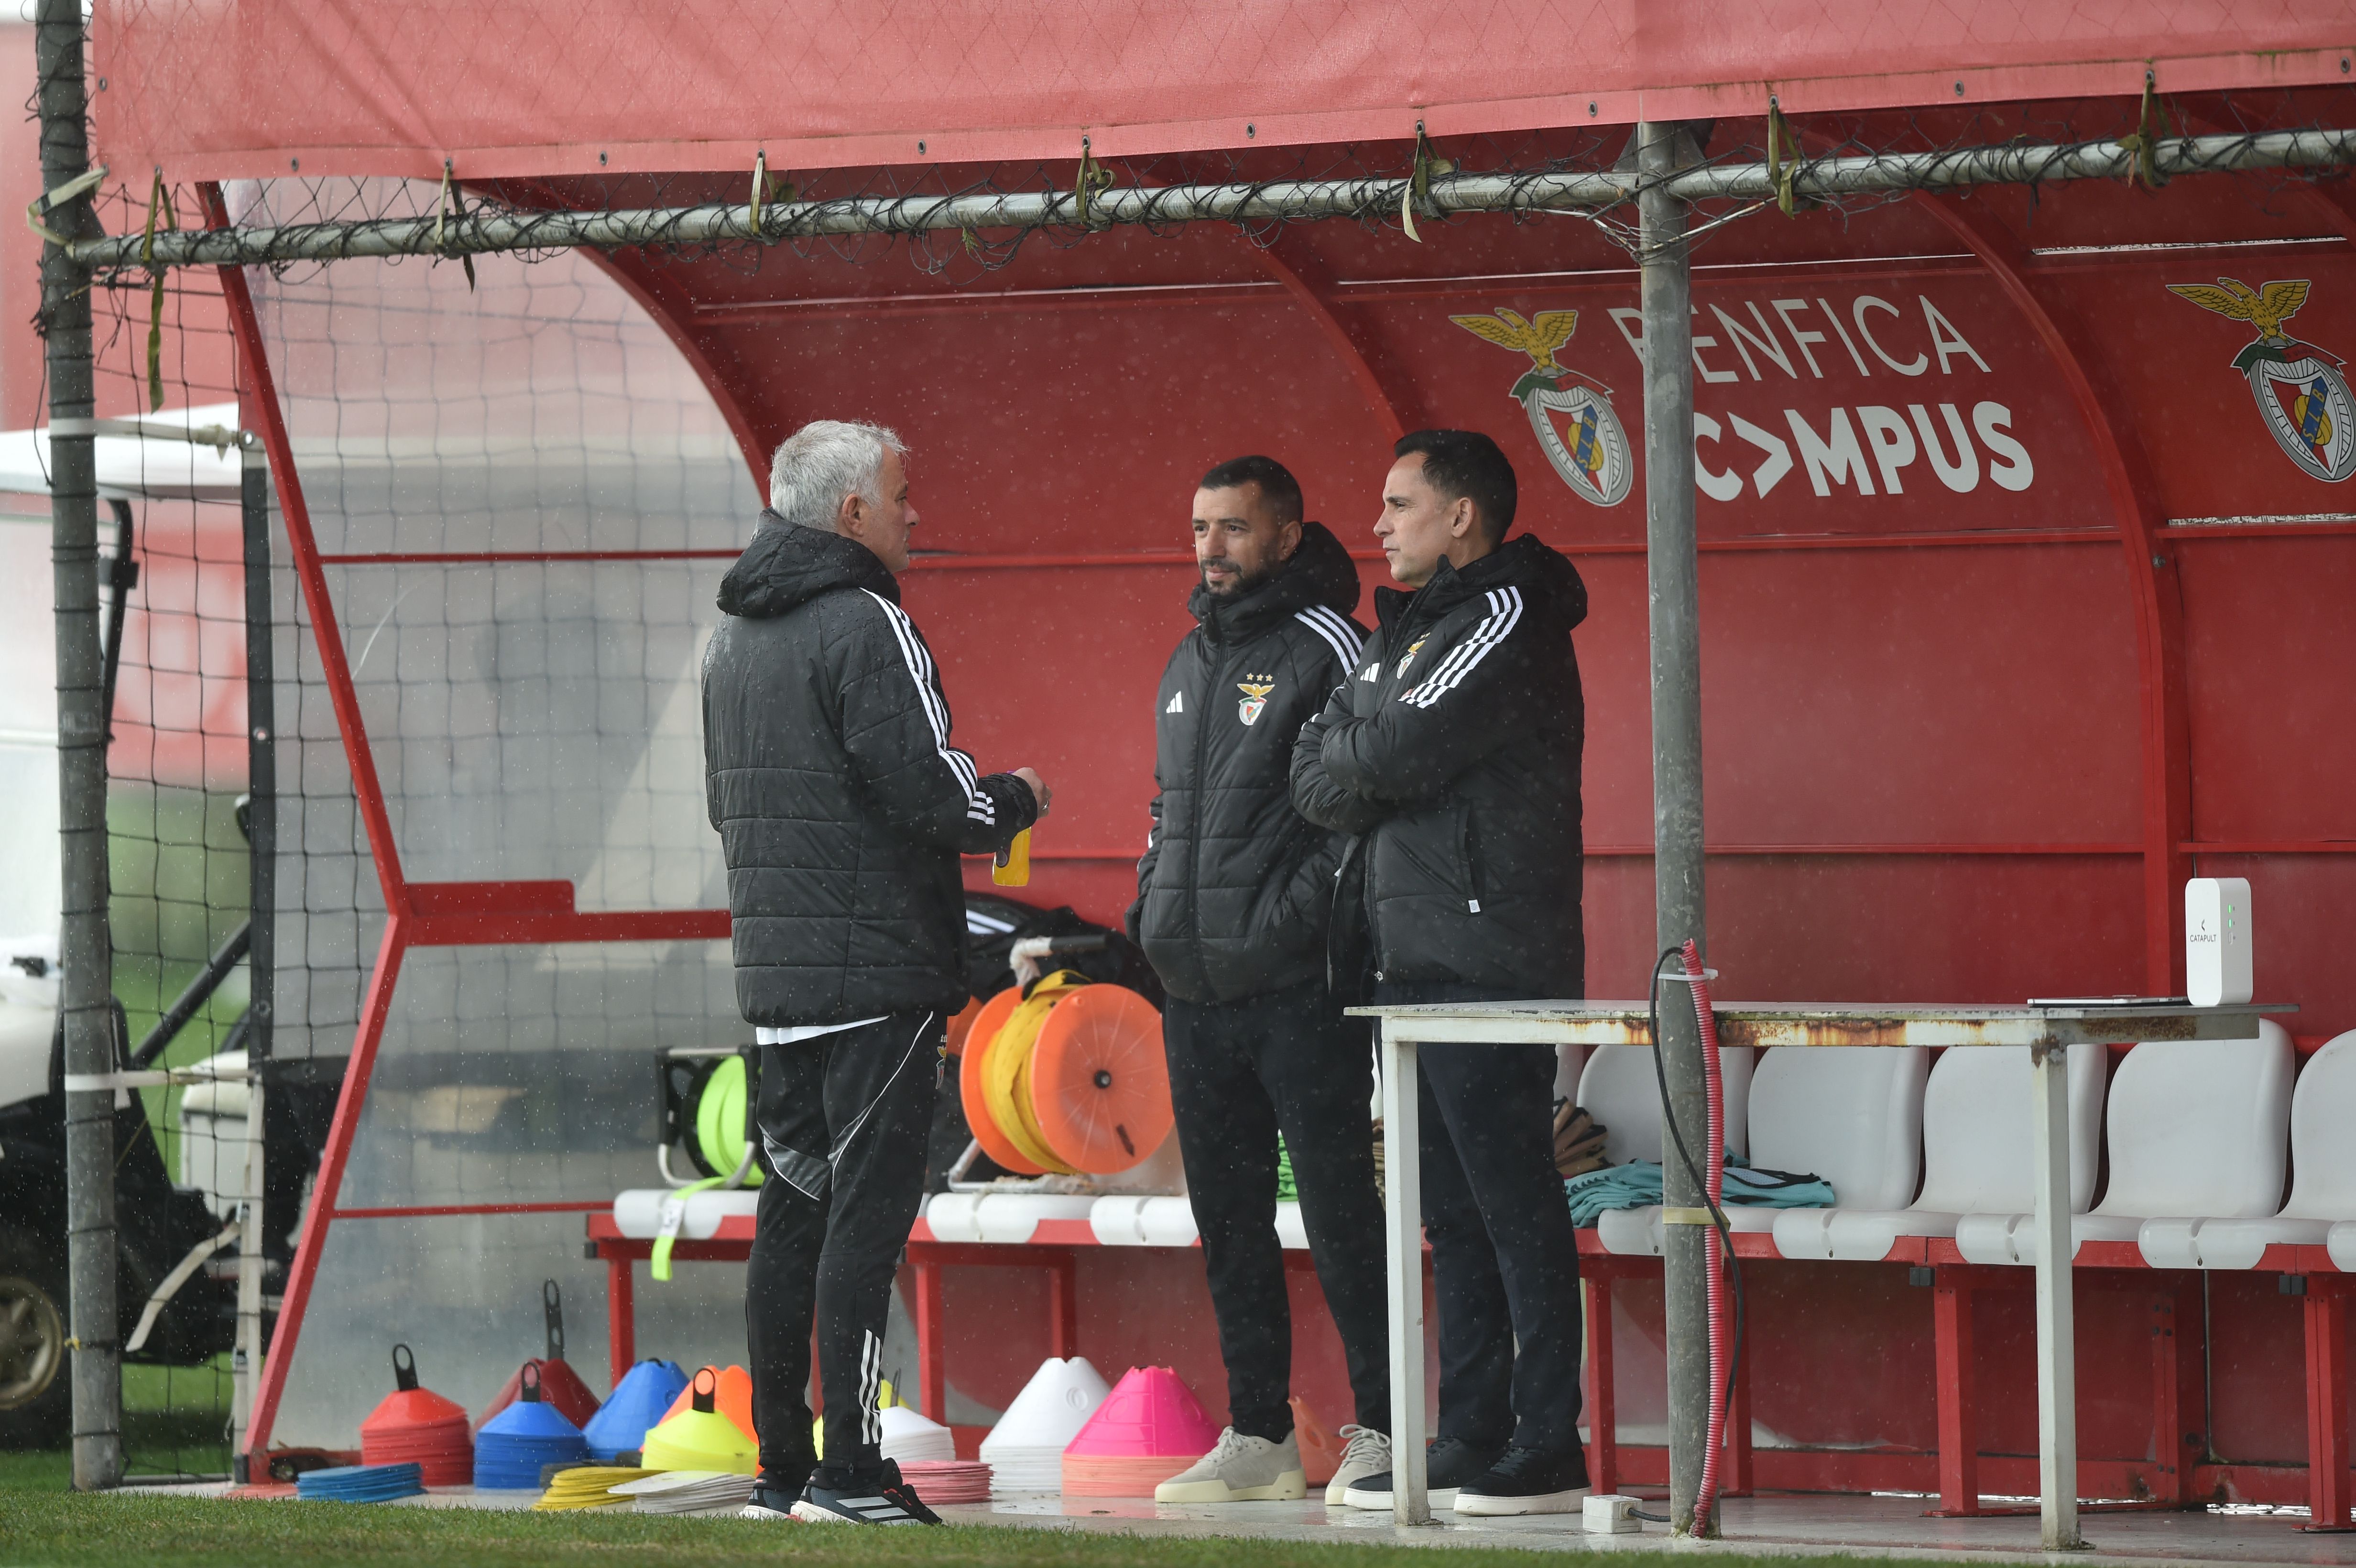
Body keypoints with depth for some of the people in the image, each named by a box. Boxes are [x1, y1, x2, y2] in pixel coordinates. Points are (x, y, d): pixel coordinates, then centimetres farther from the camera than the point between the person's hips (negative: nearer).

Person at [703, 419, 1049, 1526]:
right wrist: (1015, 802, 3)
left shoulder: (734, 638, 16)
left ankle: (781, 1466, 13)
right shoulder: (864, 626, -13)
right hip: (876, 970, -8)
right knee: (868, 1211, -8)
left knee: (795, 1208, 12)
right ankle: (850, 1473, -11)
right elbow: (929, 790, -18)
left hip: (775, 973, 8)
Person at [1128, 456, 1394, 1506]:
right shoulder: (1193, 660, 17)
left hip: (1297, 989, -8)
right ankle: (1258, 1438, 15)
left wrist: (1297, 912, -19)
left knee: (1338, 1212, -6)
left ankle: (1380, 1429, -1)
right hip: (1196, 992, 8)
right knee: (1229, 1222, 10)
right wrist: (1156, 908, 12)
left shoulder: (1325, 649, -7)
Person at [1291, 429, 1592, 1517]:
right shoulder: (1401, 632, 21)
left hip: (1487, 962, -9)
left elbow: (1400, 751, -17)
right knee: (1454, 1217, 10)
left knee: (1514, 1207, -9)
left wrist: (1356, 757, 2)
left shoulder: (1508, 621, -8)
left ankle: (1546, 1450, -9)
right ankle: (1468, 1440, 13)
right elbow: (1316, 782, 17)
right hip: (1408, 959, 9)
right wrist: (1382, 775, -1)